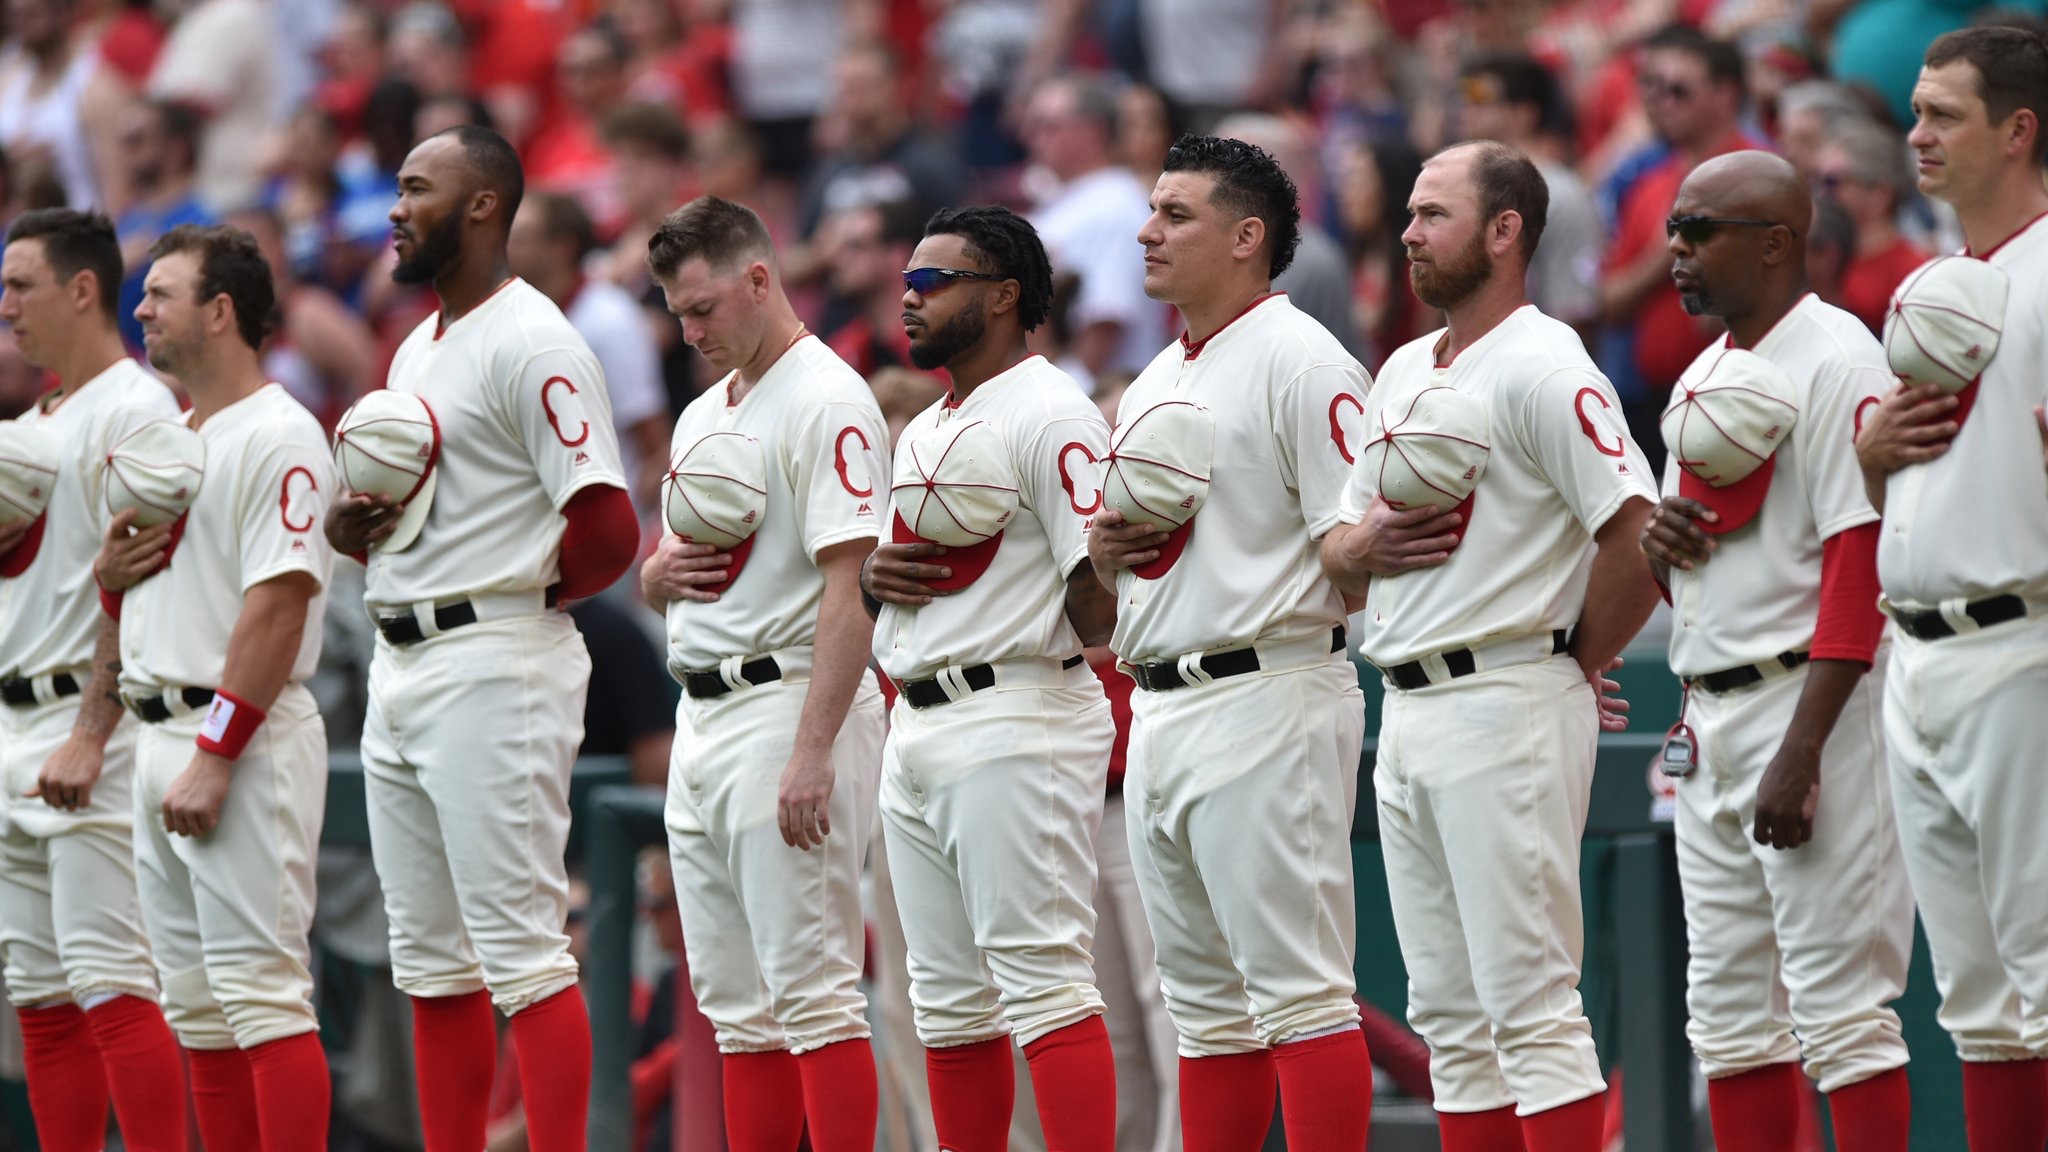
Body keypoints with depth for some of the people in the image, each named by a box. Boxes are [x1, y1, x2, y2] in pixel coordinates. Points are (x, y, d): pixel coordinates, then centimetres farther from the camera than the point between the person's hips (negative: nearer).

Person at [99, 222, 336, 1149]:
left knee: (262, 994, -13)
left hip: (244, 738, -10)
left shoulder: (279, 437, -11)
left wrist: (216, 757, -23)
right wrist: (109, 572, 3)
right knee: (196, 1004, 10)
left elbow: (277, 605, -19)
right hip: (161, 736, 10)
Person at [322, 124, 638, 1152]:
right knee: (431, 962, 12)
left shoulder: (532, 345, -13)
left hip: (493, 669, -10)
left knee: (522, 950, -12)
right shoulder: (417, 350, 18)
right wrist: (349, 528, 5)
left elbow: (608, 531, -19)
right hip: (398, 670, 10)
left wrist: (523, 597, -5)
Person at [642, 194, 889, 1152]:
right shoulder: (702, 416, 19)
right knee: (736, 1003, 9)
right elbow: (660, 587, 28)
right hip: (701, 714, 9)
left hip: (788, 702, -9)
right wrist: (659, 569, 2)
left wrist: (813, 752, -25)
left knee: (813, 991, -12)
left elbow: (849, 586, -18)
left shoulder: (828, 402, -10)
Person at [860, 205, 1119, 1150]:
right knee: (949, 1000, 11)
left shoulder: (1049, 415, -9)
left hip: (1016, 724, -10)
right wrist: (874, 579, 9)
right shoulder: (922, 433, 21)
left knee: (1043, 982, -14)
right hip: (915, 734, 10)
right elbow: (890, 585, 25)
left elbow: (1099, 601, -13)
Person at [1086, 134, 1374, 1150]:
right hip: (1160, 713, 10)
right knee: (1205, 1004, 12)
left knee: (1297, 987, -11)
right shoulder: (1151, 386, 20)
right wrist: (1101, 551, 7)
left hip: (1267, 698, -9)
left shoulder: (1299, 361, -9)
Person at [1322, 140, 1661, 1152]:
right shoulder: (1402, 373, 18)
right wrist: (1360, 546, 1)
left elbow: (1640, 531, -19)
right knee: (1448, 1014, 10)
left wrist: (1578, 659, -8)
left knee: (1529, 1002, -11)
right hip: (1406, 714, 9)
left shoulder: (1541, 367, -10)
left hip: (1506, 707, -9)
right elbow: (1337, 548, 24)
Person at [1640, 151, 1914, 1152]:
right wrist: (1657, 534, 1)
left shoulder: (1836, 362, -11)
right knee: (1727, 1002, 9)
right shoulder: (1705, 374, 18)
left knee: (1838, 998, -11)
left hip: (1810, 699, -9)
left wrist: (1801, 752, -23)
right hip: (1708, 715, 9)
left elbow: (1859, 563, -18)